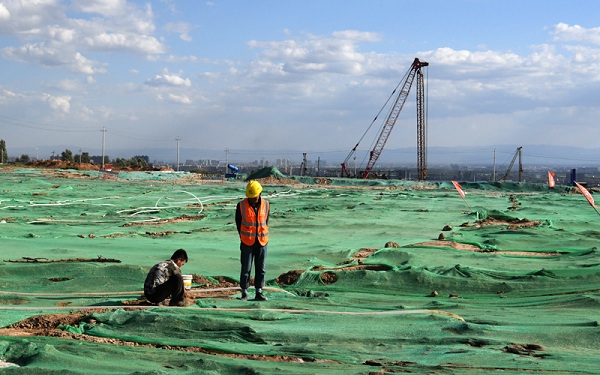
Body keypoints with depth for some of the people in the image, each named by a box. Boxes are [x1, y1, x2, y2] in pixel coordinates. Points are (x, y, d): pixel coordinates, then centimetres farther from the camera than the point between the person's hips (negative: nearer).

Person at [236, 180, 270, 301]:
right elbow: (238, 222, 4)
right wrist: (243, 237, 3)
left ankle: (259, 292, 11)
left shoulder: (266, 205, 0)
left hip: (262, 242, 2)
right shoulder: (241, 206, -6)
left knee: (260, 268, 5)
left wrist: (263, 236, 4)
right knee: (246, 268, 0)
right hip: (247, 242, -2)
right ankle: (244, 292, 6)